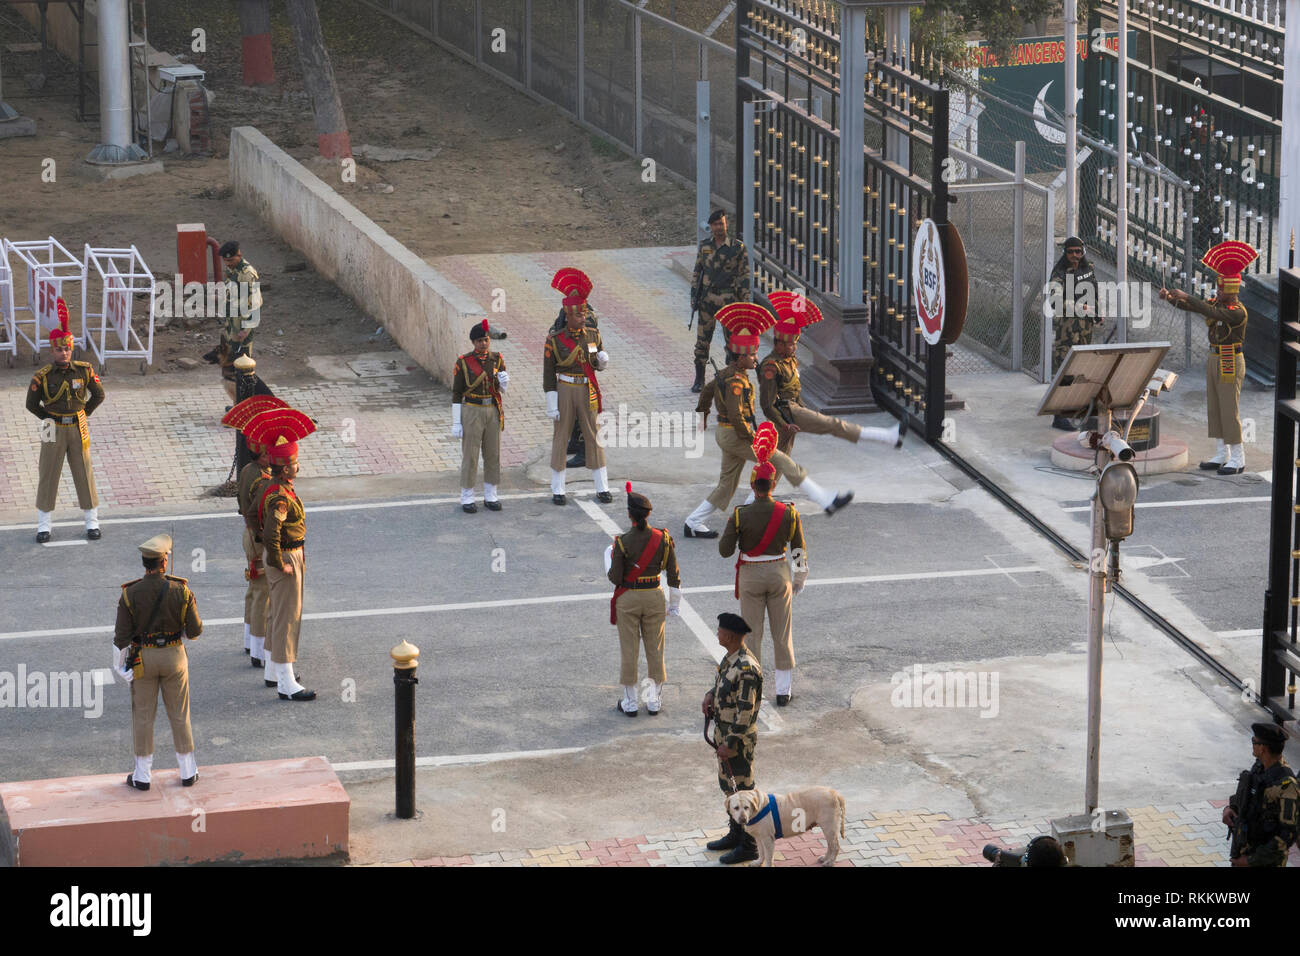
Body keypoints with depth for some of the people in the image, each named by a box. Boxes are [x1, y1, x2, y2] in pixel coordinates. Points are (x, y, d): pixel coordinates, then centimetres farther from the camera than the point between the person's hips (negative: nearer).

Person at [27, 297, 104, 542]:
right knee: (48, 476, 4)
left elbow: (99, 395, 7)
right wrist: (50, 419, 2)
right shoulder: (42, 376, -11)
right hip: (54, 431, -1)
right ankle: (43, 525, 14)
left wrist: (83, 414, 5)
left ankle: (92, 522, 18)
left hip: (78, 430, 1)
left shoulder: (84, 370, -6)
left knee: (84, 474, 6)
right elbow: (32, 404, 0)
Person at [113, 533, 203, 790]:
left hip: (143, 658, -1)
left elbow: (122, 636, -11)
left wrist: (119, 665, 3)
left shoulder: (130, 594, -15)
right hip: (174, 656, 1)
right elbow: (195, 630, -9)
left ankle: (142, 776, 16)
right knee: (179, 714, 13)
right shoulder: (181, 591, -14)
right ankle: (188, 772, 20)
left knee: (143, 716, 10)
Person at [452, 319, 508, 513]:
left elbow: (502, 389, 7)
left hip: (493, 412, 4)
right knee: (470, 455, 0)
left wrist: (504, 381, -18)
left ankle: (490, 497, 20)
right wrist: (456, 423, -8)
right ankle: (467, 499, 11)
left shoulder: (497, 359, 1)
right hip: (472, 413, -4)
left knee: (493, 454, 8)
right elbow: (456, 394, -6)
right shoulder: (463, 362, -9)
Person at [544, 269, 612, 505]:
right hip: (564, 391, -3)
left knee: (594, 437, 5)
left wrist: (603, 361, -11)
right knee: (560, 438, 4)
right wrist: (551, 405, -8)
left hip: (588, 391, 3)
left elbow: (599, 366, 14)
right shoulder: (554, 340, -8)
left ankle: (602, 488, 12)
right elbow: (548, 374, -5)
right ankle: (557, 490, 12)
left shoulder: (593, 335, 3)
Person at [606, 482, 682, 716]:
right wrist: (674, 604, 7)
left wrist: (611, 557, 5)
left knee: (628, 650, 9)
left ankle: (630, 703, 17)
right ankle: (654, 701, 21)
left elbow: (615, 578, -14)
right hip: (654, 597, 2)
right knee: (655, 649, 14)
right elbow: (674, 574, -4)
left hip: (628, 600, -2)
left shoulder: (623, 542, -18)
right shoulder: (663, 538, -9)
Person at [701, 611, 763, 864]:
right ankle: (735, 835, 35)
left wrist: (730, 744, -22)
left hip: (739, 738, -10)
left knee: (742, 790, 1)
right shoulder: (730, 658, 4)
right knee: (728, 786, 21)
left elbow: (746, 712, -25)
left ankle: (748, 846, 11)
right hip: (723, 732, 10)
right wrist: (709, 697, 0)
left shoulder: (746, 669, -26)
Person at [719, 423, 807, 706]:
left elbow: (725, 551, -12)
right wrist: (799, 579, 13)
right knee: (782, 634, 11)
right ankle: (783, 691, 16)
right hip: (779, 574, 1)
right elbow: (799, 551, -2)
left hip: (750, 576, -1)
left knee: (751, 634, 9)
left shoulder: (740, 515, -17)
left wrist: (730, 533, 7)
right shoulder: (788, 513, -11)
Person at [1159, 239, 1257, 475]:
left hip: (1230, 364, -9)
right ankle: (1223, 455, 20)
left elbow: (1210, 312, -32)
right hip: (1214, 360, 9)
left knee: (1229, 411, -5)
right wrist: (1171, 298, -20)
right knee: (1214, 410, 12)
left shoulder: (1238, 312, -18)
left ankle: (1238, 459, 2)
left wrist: (1186, 296, -30)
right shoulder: (1216, 303, 8)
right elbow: (1188, 306, -1)